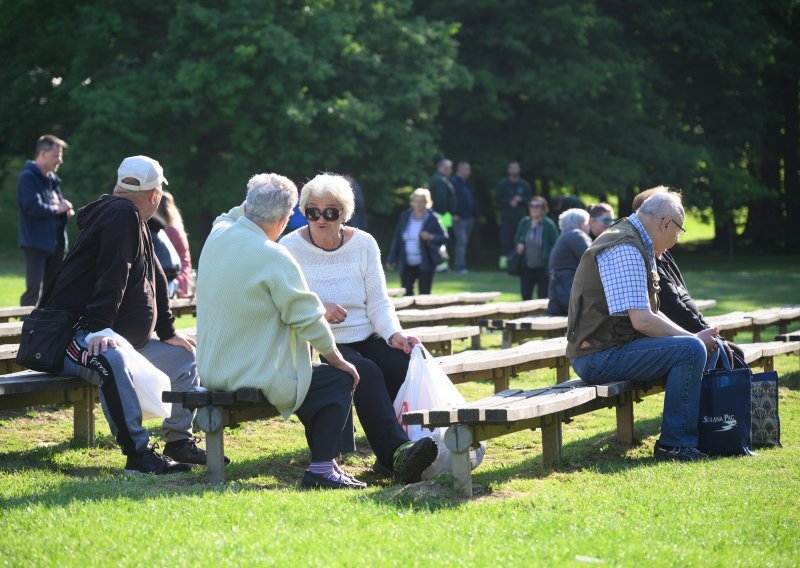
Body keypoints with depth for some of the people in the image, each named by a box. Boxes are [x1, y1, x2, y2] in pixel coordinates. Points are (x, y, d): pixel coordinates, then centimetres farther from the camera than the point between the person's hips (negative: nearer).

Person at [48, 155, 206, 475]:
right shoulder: (122, 214, -13)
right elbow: (112, 277, -25)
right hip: (78, 336, -11)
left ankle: (179, 442, 18)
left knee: (185, 356, 18)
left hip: (124, 340, 11)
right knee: (111, 362, -42)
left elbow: (154, 278, 26)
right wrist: (100, 328, -34)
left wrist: (168, 333, 28)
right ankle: (138, 453, -42)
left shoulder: (134, 221, 20)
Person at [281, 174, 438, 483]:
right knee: (366, 373, -34)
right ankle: (396, 452, -44)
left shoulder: (364, 244, 9)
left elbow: (379, 302, 6)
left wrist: (394, 334, -14)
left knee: (406, 365, -27)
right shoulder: (290, 247, -1)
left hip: (365, 339, 4)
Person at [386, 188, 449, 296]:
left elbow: (444, 237, -5)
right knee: (406, 294, 0)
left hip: (425, 264, -3)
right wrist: (391, 259, 9)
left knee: (424, 295, 0)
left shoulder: (432, 218, -4)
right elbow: (397, 238, 10)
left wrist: (431, 237, -25)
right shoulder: (405, 216, 7)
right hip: (407, 265, 3)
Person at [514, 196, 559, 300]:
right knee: (525, 295, 6)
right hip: (527, 267, 4)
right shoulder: (524, 222, 2)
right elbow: (517, 238, 18)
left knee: (544, 297, 0)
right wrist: (519, 244, -6)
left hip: (543, 268, -4)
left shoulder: (549, 224, -12)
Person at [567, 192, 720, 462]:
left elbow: (650, 312, 21)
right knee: (691, 350, -23)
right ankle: (675, 444, -16)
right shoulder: (625, 249, -17)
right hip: (600, 356, -11)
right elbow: (642, 320, -23)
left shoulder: (636, 245, 17)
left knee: (705, 345, 15)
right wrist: (693, 337, -12)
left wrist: (695, 336, 7)